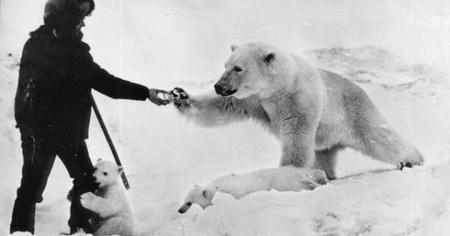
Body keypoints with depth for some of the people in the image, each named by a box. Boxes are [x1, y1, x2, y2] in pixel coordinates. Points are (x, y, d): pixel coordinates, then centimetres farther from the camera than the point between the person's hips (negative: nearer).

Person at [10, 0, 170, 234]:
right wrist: (145, 93, -19)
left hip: (32, 128, 6)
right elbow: (106, 83, -23)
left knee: (31, 183, 15)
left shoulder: (34, 42, -4)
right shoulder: (72, 54, -24)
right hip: (67, 130, -6)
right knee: (85, 180, 16)